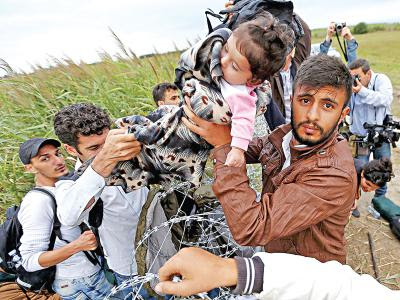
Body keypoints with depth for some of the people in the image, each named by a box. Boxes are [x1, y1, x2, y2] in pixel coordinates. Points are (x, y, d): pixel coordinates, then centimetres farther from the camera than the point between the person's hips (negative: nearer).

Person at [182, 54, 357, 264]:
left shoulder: (335, 175, -32)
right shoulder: (287, 133, -10)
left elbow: (249, 230, -35)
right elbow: (255, 149, 13)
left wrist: (224, 146, -32)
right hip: (273, 252, 6)